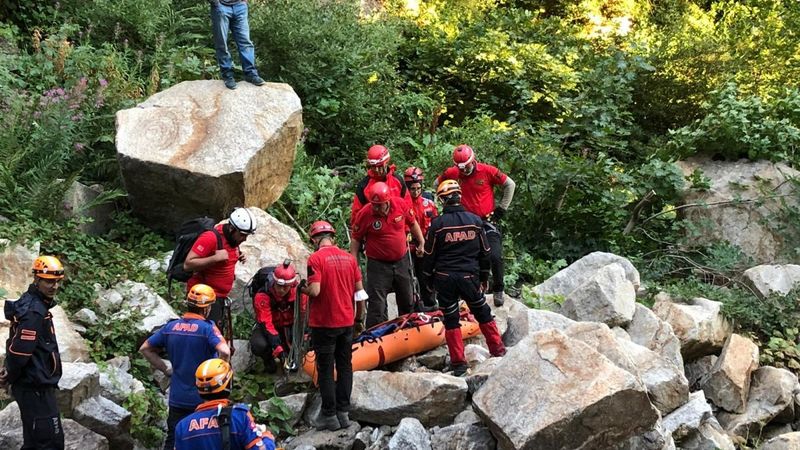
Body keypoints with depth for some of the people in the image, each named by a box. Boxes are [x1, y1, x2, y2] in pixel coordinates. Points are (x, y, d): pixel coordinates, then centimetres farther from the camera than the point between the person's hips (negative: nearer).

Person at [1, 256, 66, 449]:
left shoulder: (33, 303, 10)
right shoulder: (34, 312, -22)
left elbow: (17, 345, 17)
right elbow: (20, 352, -25)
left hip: (35, 385, 10)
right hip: (35, 388, -10)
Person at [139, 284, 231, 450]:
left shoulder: (171, 326, 1)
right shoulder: (207, 327, -16)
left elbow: (145, 349, 8)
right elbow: (225, 352, -31)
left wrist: (165, 369, 9)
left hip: (177, 398, 4)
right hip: (204, 398, -4)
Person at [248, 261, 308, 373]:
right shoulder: (263, 296, -28)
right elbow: (266, 324, -30)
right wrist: (278, 348, -39)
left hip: (290, 326, 2)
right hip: (268, 326, -2)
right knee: (259, 346, -34)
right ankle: (268, 359, 6)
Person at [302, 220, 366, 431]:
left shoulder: (316, 258, -14)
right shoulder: (349, 257, 4)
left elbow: (315, 291, -21)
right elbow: (359, 290, 7)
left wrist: (303, 289, 0)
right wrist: (359, 315, 20)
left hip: (324, 323, -5)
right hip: (347, 321, 5)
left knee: (325, 369, 4)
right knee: (345, 366, 14)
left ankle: (330, 415, 8)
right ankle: (343, 412, 18)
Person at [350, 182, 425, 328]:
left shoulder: (401, 205, -12)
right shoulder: (364, 214, -19)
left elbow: (412, 223, 7)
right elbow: (355, 239, -9)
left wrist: (421, 242, 13)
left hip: (402, 261, 4)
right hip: (378, 265, -4)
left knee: (407, 299, 21)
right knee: (377, 304, -4)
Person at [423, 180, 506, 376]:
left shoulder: (437, 223, -8)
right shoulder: (475, 220, -1)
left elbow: (429, 254, -3)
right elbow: (484, 252, 7)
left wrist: (429, 279, 10)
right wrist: (484, 277, 18)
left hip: (444, 278, -2)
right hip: (469, 276, 2)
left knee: (451, 319, 7)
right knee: (483, 313, 17)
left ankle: (458, 362, 8)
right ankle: (498, 350, 24)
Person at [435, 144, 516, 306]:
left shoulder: (487, 171, -13)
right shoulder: (452, 173, -5)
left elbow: (510, 185, -2)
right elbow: (438, 184, 16)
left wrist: (501, 208, -1)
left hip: (487, 221, -3)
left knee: (495, 256, -13)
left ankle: (498, 290, 7)